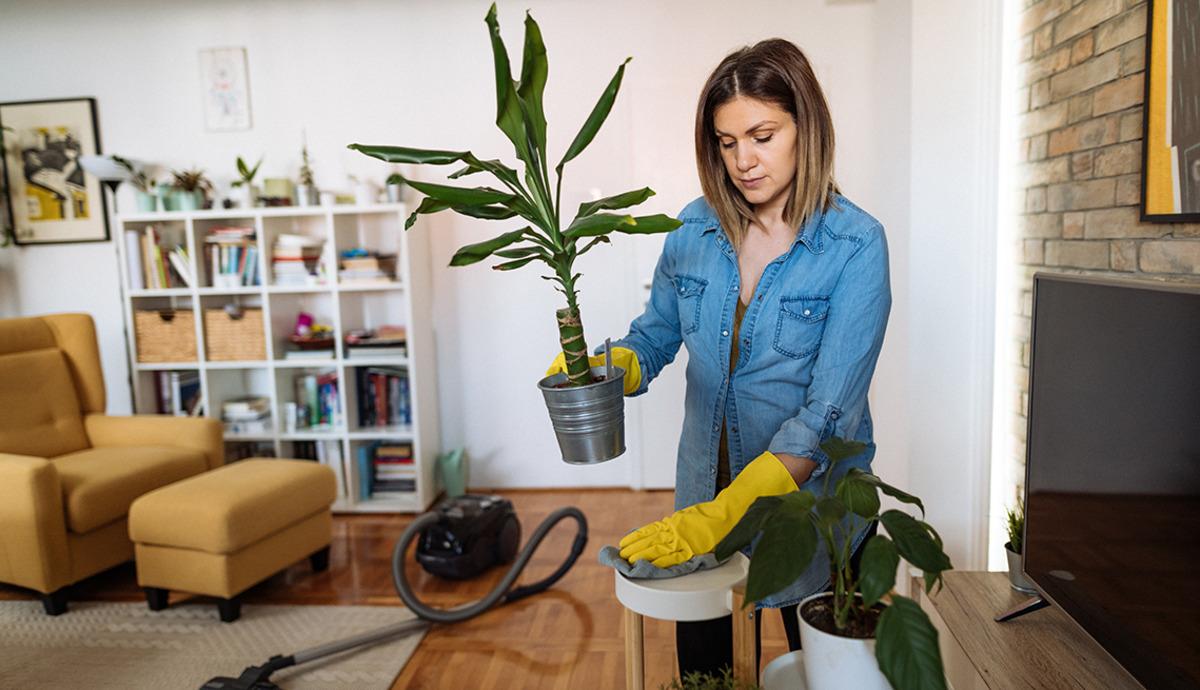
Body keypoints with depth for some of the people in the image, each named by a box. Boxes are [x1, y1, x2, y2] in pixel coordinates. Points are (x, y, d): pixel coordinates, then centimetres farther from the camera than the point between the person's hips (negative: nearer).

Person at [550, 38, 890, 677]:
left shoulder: (855, 246, -18)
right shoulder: (694, 227, -5)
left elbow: (826, 415, -25)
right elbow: (655, 336, 6)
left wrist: (718, 516, -35)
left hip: (808, 501, -3)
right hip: (703, 489, 4)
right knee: (699, 665, 20)